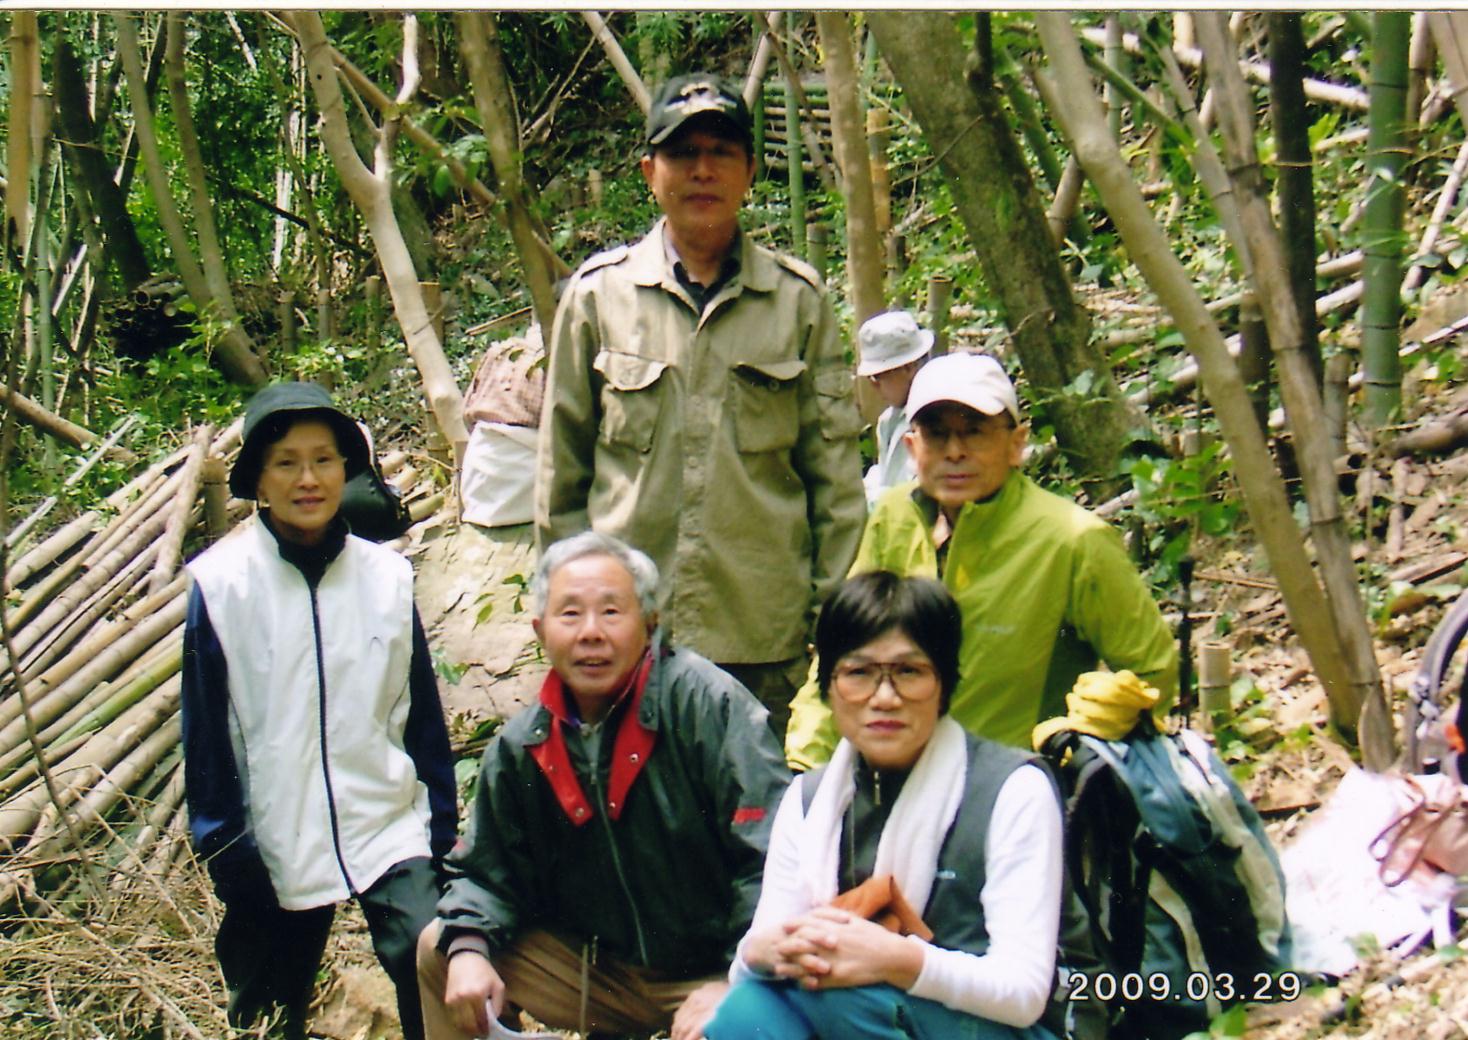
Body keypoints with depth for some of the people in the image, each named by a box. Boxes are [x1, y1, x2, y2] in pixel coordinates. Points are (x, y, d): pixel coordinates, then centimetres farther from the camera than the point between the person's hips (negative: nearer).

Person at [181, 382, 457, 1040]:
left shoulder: (388, 576, 1)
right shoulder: (221, 583, -5)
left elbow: (421, 713, 6)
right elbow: (205, 728, -2)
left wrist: (443, 829, 6)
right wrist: (223, 843, -4)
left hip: (390, 830, 1)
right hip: (275, 842, -1)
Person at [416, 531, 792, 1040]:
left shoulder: (707, 703, -15)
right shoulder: (519, 748, 3)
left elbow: (774, 857, -18)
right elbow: (487, 873, 13)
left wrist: (736, 984, -25)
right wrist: (467, 948, -9)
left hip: (711, 973, -6)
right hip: (596, 969, 6)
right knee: (437, 949, 1)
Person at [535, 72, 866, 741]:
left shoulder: (798, 298, 6)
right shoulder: (598, 293, 5)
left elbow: (835, 471, 9)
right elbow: (560, 468, 10)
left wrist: (830, 610, 5)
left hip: (764, 638, 0)